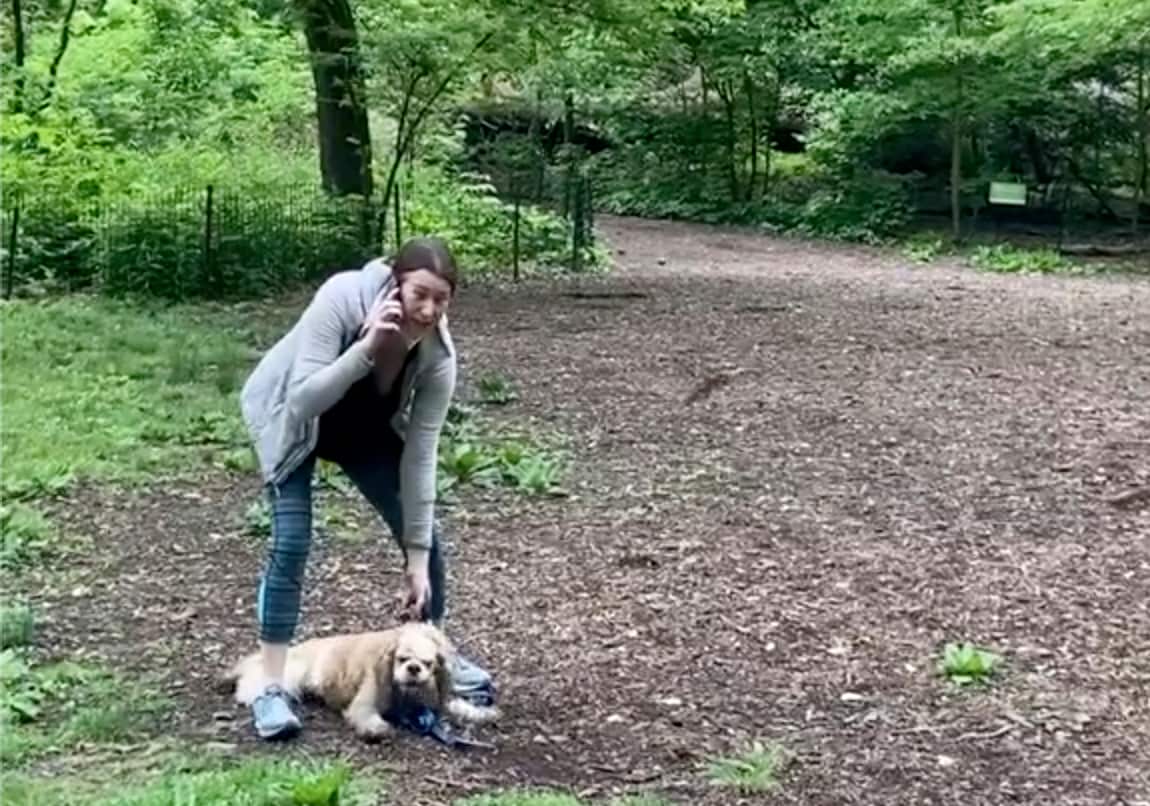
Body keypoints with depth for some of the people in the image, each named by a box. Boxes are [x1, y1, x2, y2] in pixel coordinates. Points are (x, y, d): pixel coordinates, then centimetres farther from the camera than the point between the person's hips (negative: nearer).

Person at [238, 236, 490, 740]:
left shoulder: (438, 355, -27)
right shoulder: (342, 298, -37)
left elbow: (421, 454, -23)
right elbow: (305, 401, -40)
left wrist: (418, 559, -22)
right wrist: (367, 347, -52)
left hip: (367, 426, 4)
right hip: (289, 416, -4)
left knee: (423, 530, 0)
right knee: (292, 541, -17)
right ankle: (271, 688, -9)